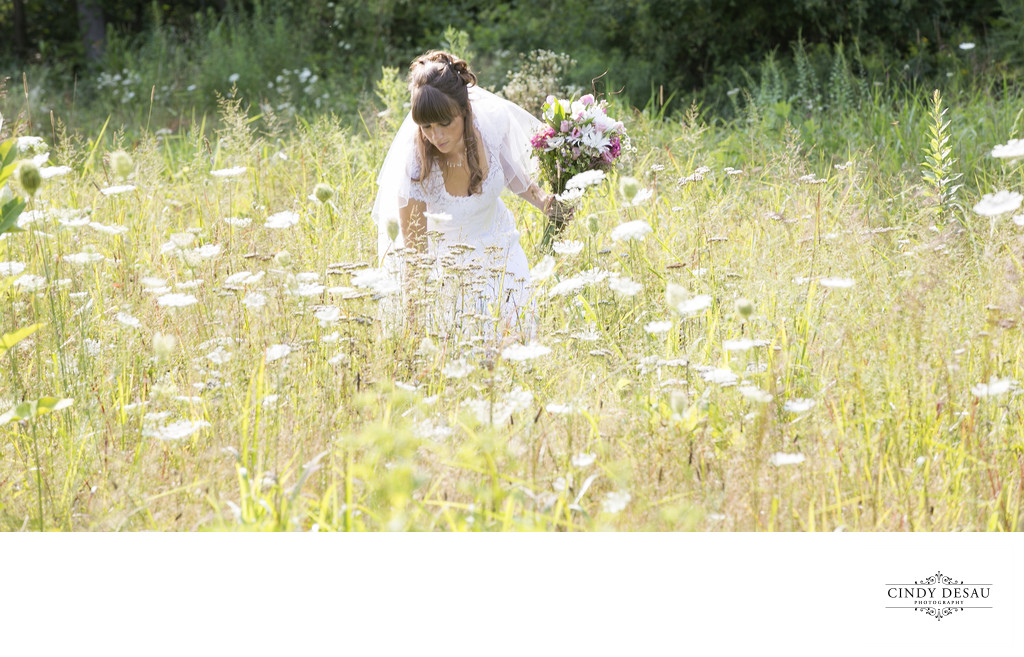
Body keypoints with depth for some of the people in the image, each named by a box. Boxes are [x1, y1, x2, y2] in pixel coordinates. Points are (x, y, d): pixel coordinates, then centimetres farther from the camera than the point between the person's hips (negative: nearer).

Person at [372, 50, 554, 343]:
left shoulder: (494, 119, -24)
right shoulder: (414, 162, -31)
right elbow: (414, 254, -25)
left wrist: (541, 198, -17)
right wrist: (414, 321, -29)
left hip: (495, 247, 2)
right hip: (441, 255, -2)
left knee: (507, 336, -7)